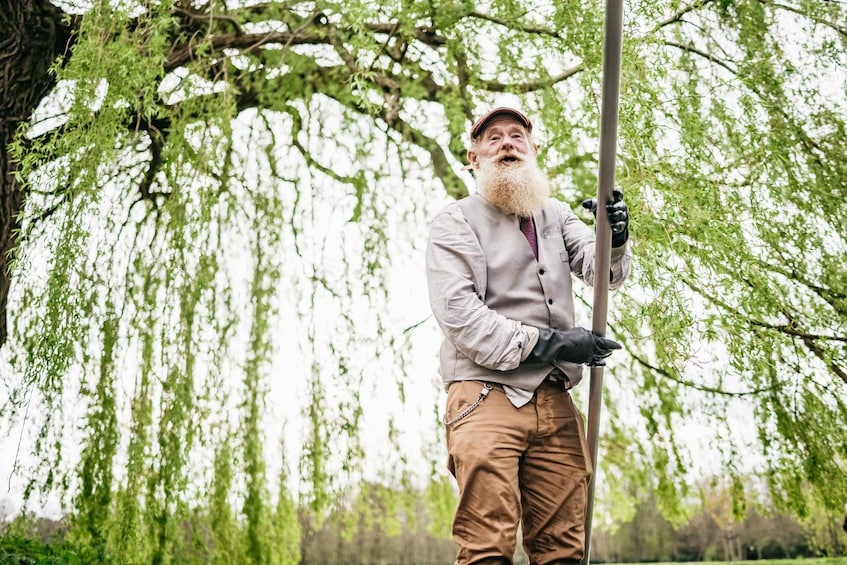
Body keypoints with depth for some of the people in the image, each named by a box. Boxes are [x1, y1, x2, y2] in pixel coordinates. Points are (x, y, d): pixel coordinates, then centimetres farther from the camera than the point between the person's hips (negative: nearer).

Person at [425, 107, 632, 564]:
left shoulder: (555, 215, 20)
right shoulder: (455, 222, 6)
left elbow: (603, 273, 5)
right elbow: (458, 312, -7)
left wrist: (614, 240, -19)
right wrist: (544, 343, -15)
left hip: (555, 404, 4)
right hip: (486, 396, -4)